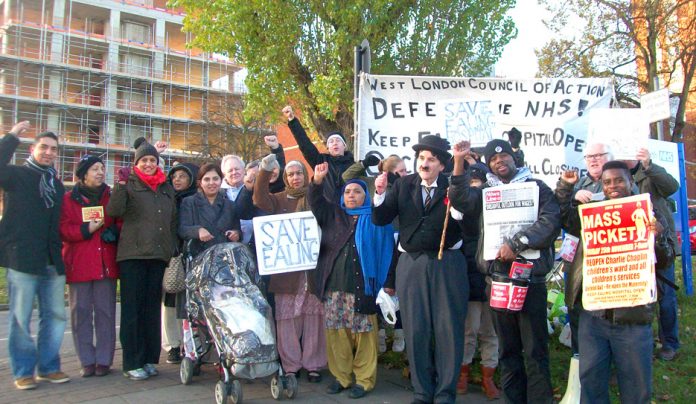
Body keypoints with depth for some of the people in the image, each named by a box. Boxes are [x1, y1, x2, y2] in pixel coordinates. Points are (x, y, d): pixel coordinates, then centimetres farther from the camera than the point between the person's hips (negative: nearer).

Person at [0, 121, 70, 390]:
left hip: (53, 262, 5)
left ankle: (48, 367, 19)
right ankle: (24, 371, 12)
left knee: (55, 315, 7)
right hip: (22, 258, -5)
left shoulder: (57, 185, 19)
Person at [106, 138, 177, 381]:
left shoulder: (167, 189, 17)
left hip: (159, 255, 4)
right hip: (132, 254, -4)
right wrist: (121, 185, -22)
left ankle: (150, 358, 16)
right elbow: (113, 211, -12)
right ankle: (132, 363, 3)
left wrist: (174, 250, 14)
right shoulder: (130, 184, 3)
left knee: (153, 307, 9)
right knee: (132, 308, -2)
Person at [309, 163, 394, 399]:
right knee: (336, 333, 5)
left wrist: (387, 284, -7)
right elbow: (316, 202, 5)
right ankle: (340, 376, 16)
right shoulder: (333, 214, 17)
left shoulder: (375, 220, 5)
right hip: (334, 286, 4)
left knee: (363, 333, -2)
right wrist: (318, 181, -14)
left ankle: (364, 379, 8)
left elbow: (386, 252, 1)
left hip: (362, 286, -3)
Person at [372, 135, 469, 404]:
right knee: (415, 330, 7)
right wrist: (380, 193, -15)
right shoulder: (403, 185, 5)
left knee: (448, 329, 4)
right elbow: (380, 219, 0)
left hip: (447, 263, -2)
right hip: (411, 263, 2)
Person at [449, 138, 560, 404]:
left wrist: (517, 244, -14)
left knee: (535, 350, -4)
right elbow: (461, 200, -1)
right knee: (508, 349, 10)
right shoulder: (485, 193, 18)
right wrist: (459, 162, -9)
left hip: (530, 277, -3)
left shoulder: (536, 187, 8)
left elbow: (551, 222, -6)